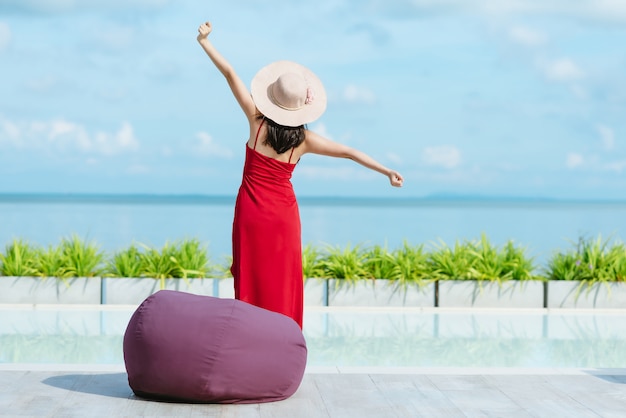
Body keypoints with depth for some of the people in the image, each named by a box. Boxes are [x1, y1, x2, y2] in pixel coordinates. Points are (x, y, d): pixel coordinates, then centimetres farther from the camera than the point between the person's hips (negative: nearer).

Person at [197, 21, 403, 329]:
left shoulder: (258, 122, -10)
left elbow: (230, 74, -8)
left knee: (251, 281, 7)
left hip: (251, 212, 0)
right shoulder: (304, 140, -8)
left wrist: (204, 41, -4)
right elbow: (349, 152, -10)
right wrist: (387, 171, -7)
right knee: (282, 285, 9)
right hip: (284, 215, 0)